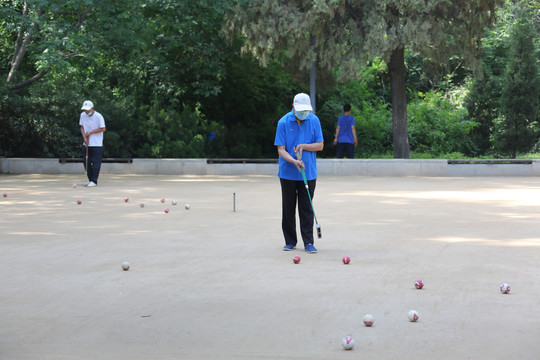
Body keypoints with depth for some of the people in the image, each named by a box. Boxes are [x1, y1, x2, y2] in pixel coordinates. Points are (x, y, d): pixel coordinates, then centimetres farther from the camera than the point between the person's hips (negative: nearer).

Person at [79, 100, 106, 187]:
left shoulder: (98, 116, -12)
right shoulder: (83, 115, 6)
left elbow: (103, 129, -12)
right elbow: (82, 127, 12)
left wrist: (90, 132, -13)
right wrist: (84, 137, -5)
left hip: (96, 144, -6)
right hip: (86, 144, 6)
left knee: (95, 162, -6)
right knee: (86, 162, 6)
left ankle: (94, 181, -1)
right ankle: (90, 180, 16)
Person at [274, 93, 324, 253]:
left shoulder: (314, 121, -1)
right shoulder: (283, 122, -8)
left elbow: (320, 145, 2)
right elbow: (280, 149, -9)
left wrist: (303, 146, -14)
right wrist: (294, 161, -25)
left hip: (308, 172, 1)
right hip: (288, 173, 0)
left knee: (306, 208, -1)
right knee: (288, 208, 6)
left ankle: (308, 242, 3)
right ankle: (290, 241, 17)